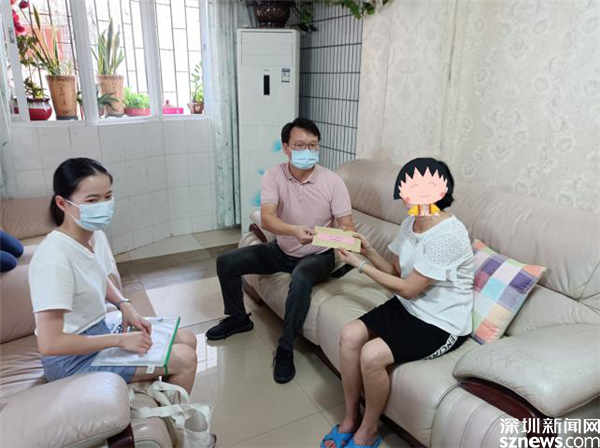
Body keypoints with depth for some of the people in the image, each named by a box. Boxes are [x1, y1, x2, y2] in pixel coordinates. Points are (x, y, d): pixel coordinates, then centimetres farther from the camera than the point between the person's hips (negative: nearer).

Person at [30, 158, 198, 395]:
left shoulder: (96, 234, -5)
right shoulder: (54, 259, -30)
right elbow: (49, 343, -30)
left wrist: (124, 305, -4)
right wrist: (120, 340, -24)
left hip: (100, 328, 8)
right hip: (72, 358, -8)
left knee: (187, 340, 9)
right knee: (185, 360, -11)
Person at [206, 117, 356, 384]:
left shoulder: (332, 182, -17)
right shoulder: (273, 176, -13)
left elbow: (347, 226, -16)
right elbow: (266, 219, -28)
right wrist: (294, 230, -49)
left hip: (317, 255, -3)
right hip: (282, 250, 4)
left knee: (300, 279, -37)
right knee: (226, 262, -5)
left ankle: (285, 348, -16)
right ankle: (238, 319, 20)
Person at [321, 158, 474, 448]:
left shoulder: (449, 235, -26)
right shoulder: (410, 223, 1)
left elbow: (407, 289, -22)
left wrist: (360, 265, -17)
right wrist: (368, 251, -6)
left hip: (441, 324, -8)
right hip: (408, 307, 8)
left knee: (373, 355, -25)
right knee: (350, 335, -12)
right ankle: (351, 418, 7)